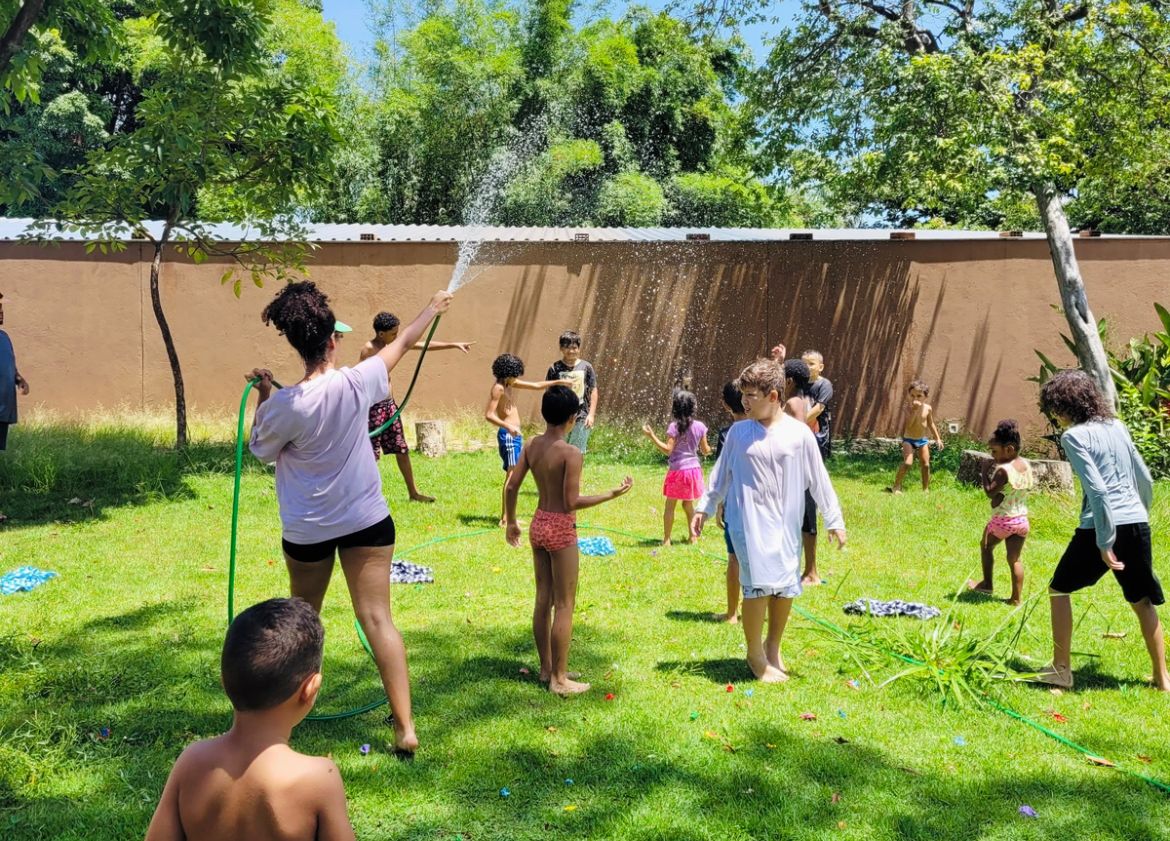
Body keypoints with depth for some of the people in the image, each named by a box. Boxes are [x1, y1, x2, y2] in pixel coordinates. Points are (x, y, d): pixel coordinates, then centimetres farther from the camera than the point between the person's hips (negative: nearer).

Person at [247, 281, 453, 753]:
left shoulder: (284, 405, -18)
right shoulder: (358, 383, -12)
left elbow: (262, 451, 1)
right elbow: (402, 343, 5)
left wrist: (263, 396, 5)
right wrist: (433, 308, 21)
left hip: (307, 530, 0)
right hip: (366, 520, 1)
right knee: (377, 618, 1)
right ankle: (405, 726, -1)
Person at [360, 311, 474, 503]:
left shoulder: (391, 344, 8)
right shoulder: (369, 349, -15)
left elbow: (424, 345, 12)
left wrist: (454, 345, 13)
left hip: (389, 402, 8)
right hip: (374, 405, -8)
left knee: (401, 449, 14)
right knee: (371, 453, -4)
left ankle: (413, 492, 24)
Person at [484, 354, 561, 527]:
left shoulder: (509, 384, 14)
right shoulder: (498, 388, -13)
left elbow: (536, 386, 23)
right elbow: (489, 415, -21)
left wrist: (559, 382, 22)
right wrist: (508, 426, -35)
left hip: (515, 435, 10)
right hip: (508, 435, -10)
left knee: (512, 476, 13)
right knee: (512, 475, -16)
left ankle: (506, 516, 18)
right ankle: (505, 519, -20)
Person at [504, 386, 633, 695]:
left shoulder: (531, 445, 1)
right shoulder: (572, 453, -18)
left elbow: (511, 486, 3)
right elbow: (573, 502, -19)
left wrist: (511, 522, 16)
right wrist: (613, 494, -13)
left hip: (538, 524, 7)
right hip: (561, 530, -7)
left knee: (543, 600, 16)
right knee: (564, 605, 3)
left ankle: (546, 668, 27)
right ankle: (559, 678, 10)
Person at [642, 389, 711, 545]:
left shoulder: (674, 426, -14)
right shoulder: (700, 426, 0)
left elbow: (668, 450, -17)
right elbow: (705, 450, 7)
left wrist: (651, 436, -16)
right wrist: (709, 450, 30)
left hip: (677, 470, -4)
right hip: (694, 468, 5)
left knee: (670, 505, 4)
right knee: (688, 505, 19)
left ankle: (666, 539, 6)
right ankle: (692, 536, 23)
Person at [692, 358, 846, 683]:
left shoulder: (800, 434, -3)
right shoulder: (738, 432, 1)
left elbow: (819, 480, 2)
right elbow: (721, 474, 11)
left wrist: (834, 520, 3)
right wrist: (704, 508, 12)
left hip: (786, 523, 1)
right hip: (749, 522, -1)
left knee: (786, 585, 7)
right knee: (758, 583, -12)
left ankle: (773, 649, 30)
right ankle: (755, 654, 6)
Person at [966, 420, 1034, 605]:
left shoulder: (1002, 470, -21)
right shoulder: (1026, 465, 2)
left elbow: (990, 492, -21)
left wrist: (985, 473, -11)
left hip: (1002, 520, -6)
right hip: (1022, 520, 6)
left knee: (986, 545, 21)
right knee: (1014, 559, 11)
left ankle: (987, 584, 26)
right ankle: (1016, 599, 11)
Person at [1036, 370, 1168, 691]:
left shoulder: (1073, 436, -9)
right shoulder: (1118, 427, 12)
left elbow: (1097, 490, -18)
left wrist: (1105, 543, -16)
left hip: (1102, 525, -6)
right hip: (1137, 523, 6)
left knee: (1059, 589, 12)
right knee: (1143, 600, 17)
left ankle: (1061, 670, 14)